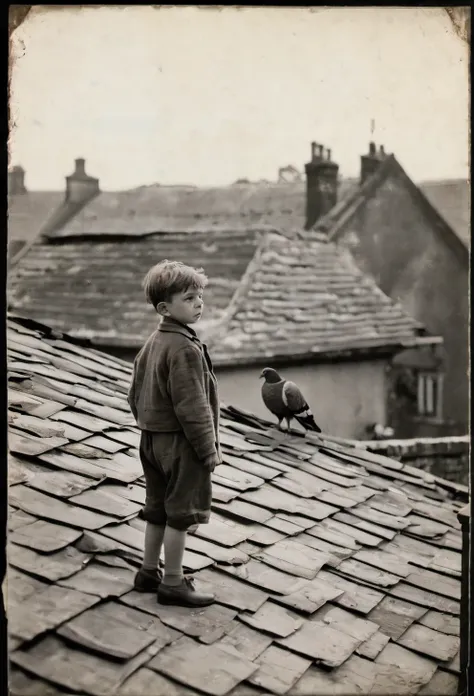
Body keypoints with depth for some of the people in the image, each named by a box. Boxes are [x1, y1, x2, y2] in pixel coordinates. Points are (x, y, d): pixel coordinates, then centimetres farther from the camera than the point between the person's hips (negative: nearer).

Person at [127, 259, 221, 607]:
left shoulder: (153, 343, 8)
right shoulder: (186, 348, -21)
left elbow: (136, 394, 13)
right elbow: (192, 408, -23)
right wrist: (209, 451, -15)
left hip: (153, 439, 9)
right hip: (182, 442, -9)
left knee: (158, 510, 19)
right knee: (181, 513, 3)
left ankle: (149, 572, 30)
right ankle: (173, 583, 12)